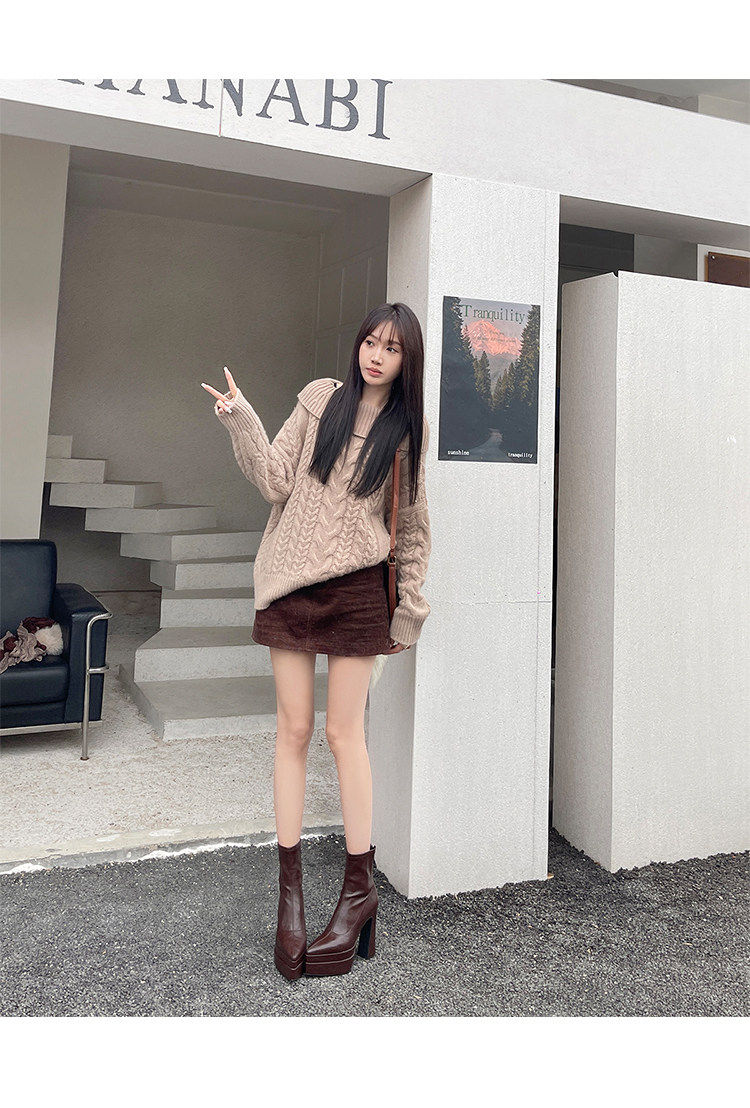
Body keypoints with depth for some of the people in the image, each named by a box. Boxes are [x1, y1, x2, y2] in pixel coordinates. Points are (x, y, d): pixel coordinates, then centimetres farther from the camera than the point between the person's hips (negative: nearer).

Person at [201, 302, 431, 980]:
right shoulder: (320, 397, 6)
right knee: (293, 728, 4)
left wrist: (410, 605, 7)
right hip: (291, 581, 2)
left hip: (357, 587, -1)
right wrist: (240, 419, -10)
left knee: (344, 732, 0)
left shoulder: (411, 427, 4)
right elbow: (276, 482, 1)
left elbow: (413, 524, 8)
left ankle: (360, 886, 15)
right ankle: (290, 883, 16)